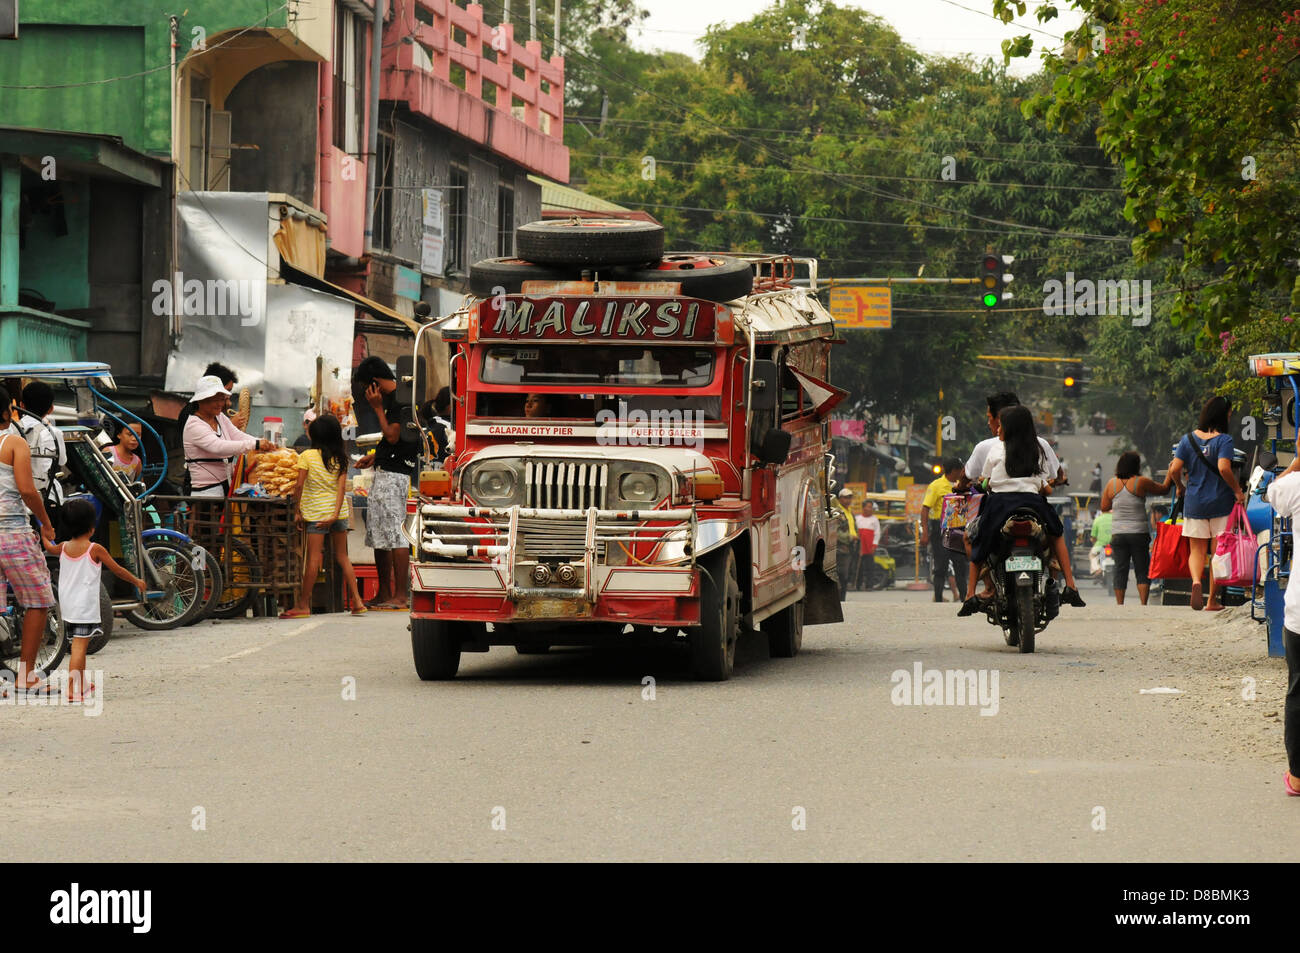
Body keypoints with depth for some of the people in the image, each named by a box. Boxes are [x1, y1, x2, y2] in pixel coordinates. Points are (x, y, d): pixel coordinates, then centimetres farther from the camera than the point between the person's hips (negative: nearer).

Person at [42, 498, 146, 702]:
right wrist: (137, 581, 13)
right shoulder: (95, 550, -10)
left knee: (78, 645, 20)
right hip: (85, 606, -6)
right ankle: (72, 690, -20)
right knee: (79, 646, -11)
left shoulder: (64, 548, 6)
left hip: (67, 606, 7)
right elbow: (117, 570, -2)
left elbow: (49, 549, 30)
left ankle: (82, 685, 32)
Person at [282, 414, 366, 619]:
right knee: (342, 556, 12)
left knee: (313, 558, -5)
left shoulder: (307, 456, -6)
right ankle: (357, 601, 9)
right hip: (338, 510, 4)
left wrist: (298, 511, -1)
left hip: (316, 511, -4)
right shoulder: (341, 458, 6)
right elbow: (342, 487, -3)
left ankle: (303, 604, -3)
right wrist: (336, 514, -8)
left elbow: (299, 485, -9)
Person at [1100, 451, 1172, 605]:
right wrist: (1170, 474, 22)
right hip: (1139, 533, -3)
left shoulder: (1112, 483, 4)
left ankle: (1119, 605, 2)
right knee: (1142, 570, 2)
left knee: (1120, 570, 5)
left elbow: (1104, 508, 12)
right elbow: (1163, 489, 7)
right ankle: (1143, 604, -7)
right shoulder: (1142, 482, -7)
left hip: (1117, 533, 3)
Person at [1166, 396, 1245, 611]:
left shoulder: (1188, 439, 2)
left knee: (1196, 550, 8)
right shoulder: (1224, 440, -10)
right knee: (1218, 551, 9)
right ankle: (1212, 600, 12)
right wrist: (1238, 491, -10)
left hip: (1194, 503, 2)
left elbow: (1174, 469, -4)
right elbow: (1224, 468, -23)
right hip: (1220, 503, -2)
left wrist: (1180, 487, 15)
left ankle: (1196, 581, -23)